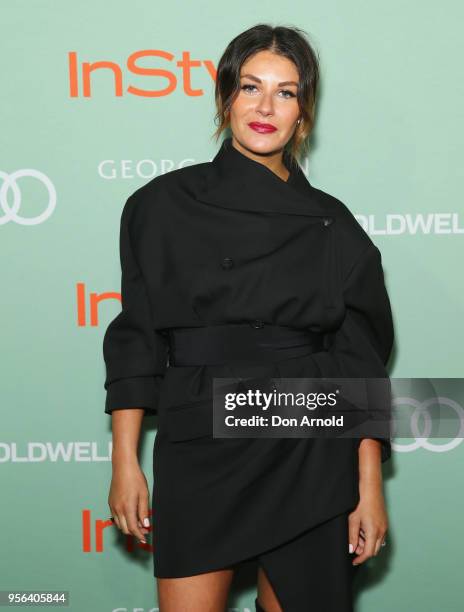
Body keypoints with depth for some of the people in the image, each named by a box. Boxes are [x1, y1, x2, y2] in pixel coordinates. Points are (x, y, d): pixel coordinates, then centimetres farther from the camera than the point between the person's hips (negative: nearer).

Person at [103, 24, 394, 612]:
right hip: (198, 448, -1)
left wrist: (370, 487, -1)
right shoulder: (165, 204, 1)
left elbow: (360, 364, 3)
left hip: (312, 456, 1)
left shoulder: (332, 225, 3)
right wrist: (125, 462, -2)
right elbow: (136, 340, 2)